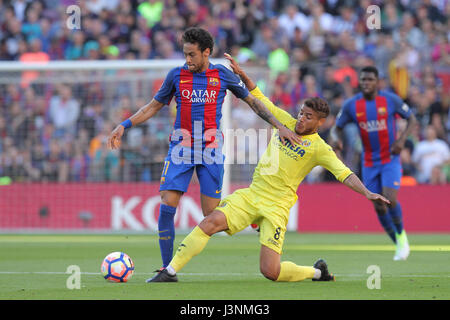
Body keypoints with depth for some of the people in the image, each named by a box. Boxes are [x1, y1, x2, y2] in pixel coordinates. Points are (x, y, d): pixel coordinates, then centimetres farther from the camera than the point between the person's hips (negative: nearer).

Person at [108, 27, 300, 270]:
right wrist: (125, 125, 3)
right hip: (180, 148, 1)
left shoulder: (222, 75, 2)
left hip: (211, 150, -1)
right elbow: (154, 106, 14)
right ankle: (167, 269, -6)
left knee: (212, 215, -8)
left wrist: (280, 127, 7)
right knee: (167, 207, -12)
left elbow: (252, 101, 12)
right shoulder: (176, 75, 4)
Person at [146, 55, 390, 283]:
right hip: (251, 195, 5)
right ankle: (170, 272, -16)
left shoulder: (319, 148, -7)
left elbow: (345, 174, -14)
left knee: (270, 272, -14)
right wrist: (242, 75, 8)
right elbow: (259, 98, 18)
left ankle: (317, 272, 16)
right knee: (211, 222, -20)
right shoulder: (285, 122, 7)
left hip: (276, 207, -4)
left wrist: (367, 193, -29)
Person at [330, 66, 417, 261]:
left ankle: (401, 235, 8)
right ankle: (399, 245, 18)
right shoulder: (351, 105, -4)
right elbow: (336, 128, 6)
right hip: (369, 162, 3)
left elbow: (412, 119, 2)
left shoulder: (391, 100, -8)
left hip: (390, 159, -2)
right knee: (379, 208, 0)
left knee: (390, 200, -19)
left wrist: (402, 139, -15)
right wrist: (336, 138, -18)